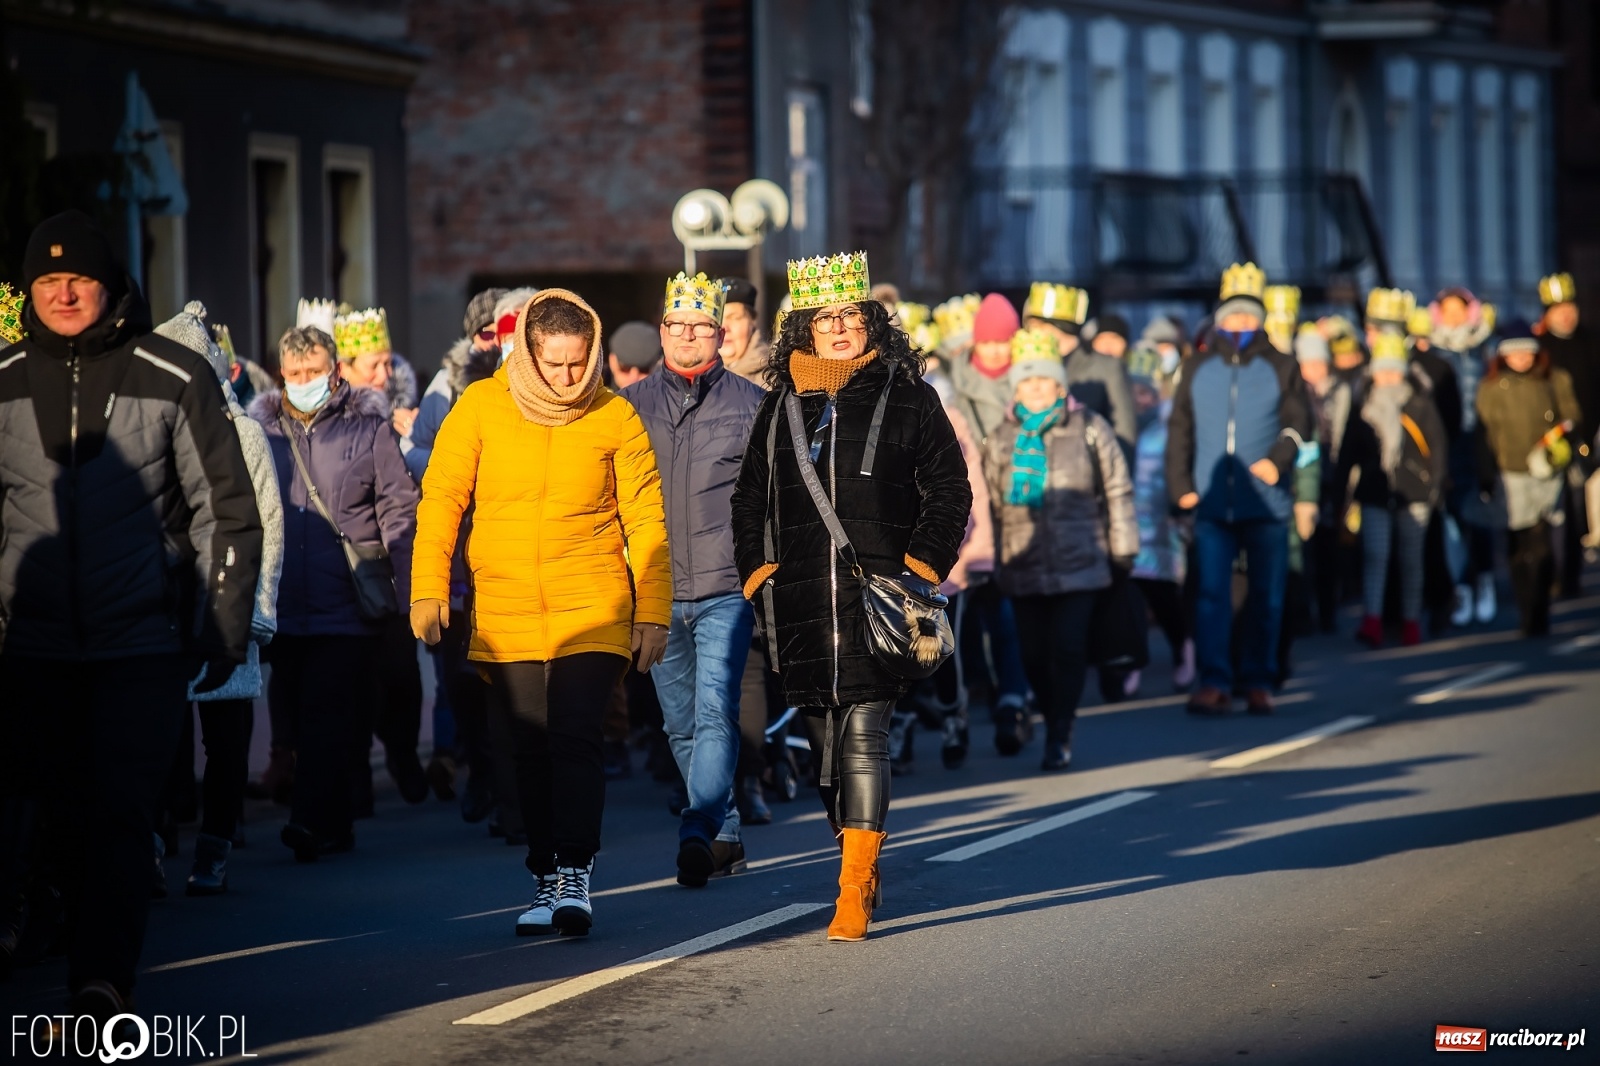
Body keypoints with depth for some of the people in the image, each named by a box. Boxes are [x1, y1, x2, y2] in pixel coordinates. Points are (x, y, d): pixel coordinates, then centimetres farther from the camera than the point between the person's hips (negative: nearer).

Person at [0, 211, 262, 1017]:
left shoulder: (174, 378, -2)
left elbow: (227, 510, 2)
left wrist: (226, 628, -1)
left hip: (143, 640, -3)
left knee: (118, 811, -7)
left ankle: (102, 979, -7)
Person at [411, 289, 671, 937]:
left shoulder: (616, 417, -1)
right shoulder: (481, 407, 0)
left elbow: (646, 520, 3)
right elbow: (441, 499, 4)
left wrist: (653, 612, 0)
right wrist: (428, 587, -4)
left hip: (593, 611, -2)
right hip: (505, 614, 2)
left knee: (574, 738, -14)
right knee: (530, 752, 6)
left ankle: (573, 877, -11)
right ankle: (545, 882, 15)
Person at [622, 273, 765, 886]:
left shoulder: (750, 404, 2)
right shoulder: (630, 405, 9)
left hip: (726, 588, -4)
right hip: (655, 590, 4)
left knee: (715, 713, -16)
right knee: (681, 725, 10)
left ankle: (698, 833, -23)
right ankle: (726, 838, 20)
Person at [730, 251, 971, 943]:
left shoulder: (907, 397, 4)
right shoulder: (782, 405, 13)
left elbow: (949, 489, 6)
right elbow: (750, 497, 20)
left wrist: (922, 566, -4)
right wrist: (758, 569, 8)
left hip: (879, 595, -4)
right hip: (801, 598, 4)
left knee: (864, 735, -12)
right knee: (824, 738, 8)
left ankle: (853, 891, -15)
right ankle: (862, 866, 23)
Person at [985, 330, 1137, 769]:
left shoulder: (1088, 428, 3)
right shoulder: (1002, 439, 10)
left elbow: (1117, 489, 7)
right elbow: (990, 505, 15)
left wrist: (1123, 548, 5)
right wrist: (990, 560, 13)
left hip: (1079, 563, -3)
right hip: (1024, 565, 3)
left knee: (1068, 649, -10)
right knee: (1035, 654, 4)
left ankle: (1059, 737, -4)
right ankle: (1054, 727, 21)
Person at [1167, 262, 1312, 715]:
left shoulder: (1280, 368, 4)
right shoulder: (1198, 370, 9)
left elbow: (1297, 424, 0)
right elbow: (1179, 429, 10)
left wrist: (1278, 459, -19)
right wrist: (1180, 485, 0)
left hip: (1266, 505, -1)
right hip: (1212, 504, 1)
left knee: (1266, 597, 5)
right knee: (1211, 593, -6)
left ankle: (1258, 682, 14)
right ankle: (1214, 683, -6)